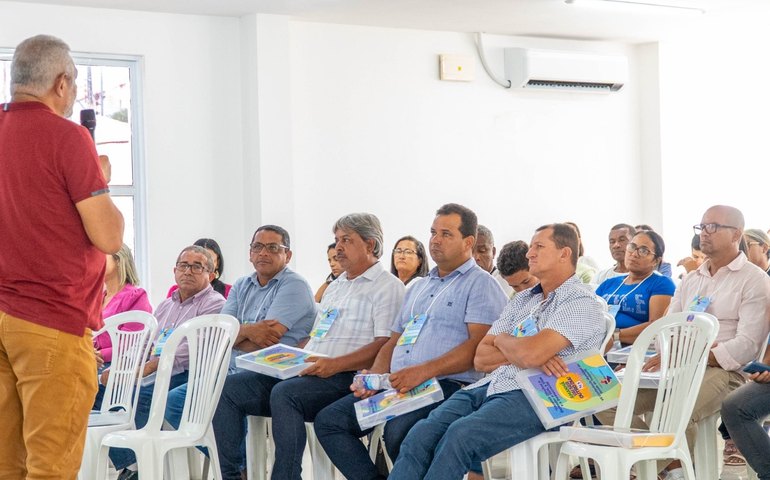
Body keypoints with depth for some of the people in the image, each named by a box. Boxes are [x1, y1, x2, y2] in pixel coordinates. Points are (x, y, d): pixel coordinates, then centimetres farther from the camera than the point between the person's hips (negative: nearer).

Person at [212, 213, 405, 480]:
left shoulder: (387, 286, 0)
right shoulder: (334, 287, 28)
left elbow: (386, 346, -13)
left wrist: (336, 364, -23)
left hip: (345, 378, -9)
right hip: (302, 372, 9)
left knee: (284, 393, -37)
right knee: (229, 388, -8)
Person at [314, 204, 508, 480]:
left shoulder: (480, 284, 1)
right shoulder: (419, 287, 27)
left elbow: (479, 345, -13)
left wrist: (424, 371, -23)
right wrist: (374, 378, 6)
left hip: (446, 385, -8)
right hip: (396, 385, 8)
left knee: (399, 431, -36)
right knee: (328, 421, -7)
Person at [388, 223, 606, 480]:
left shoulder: (581, 303, -1)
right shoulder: (521, 300, 24)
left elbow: (532, 354, -17)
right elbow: (480, 359, 15)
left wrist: (502, 340, 6)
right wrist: (521, 353, -4)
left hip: (532, 397, -7)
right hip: (488, 387, 7)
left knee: (460, 435, -33)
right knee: (420, 435, -19)